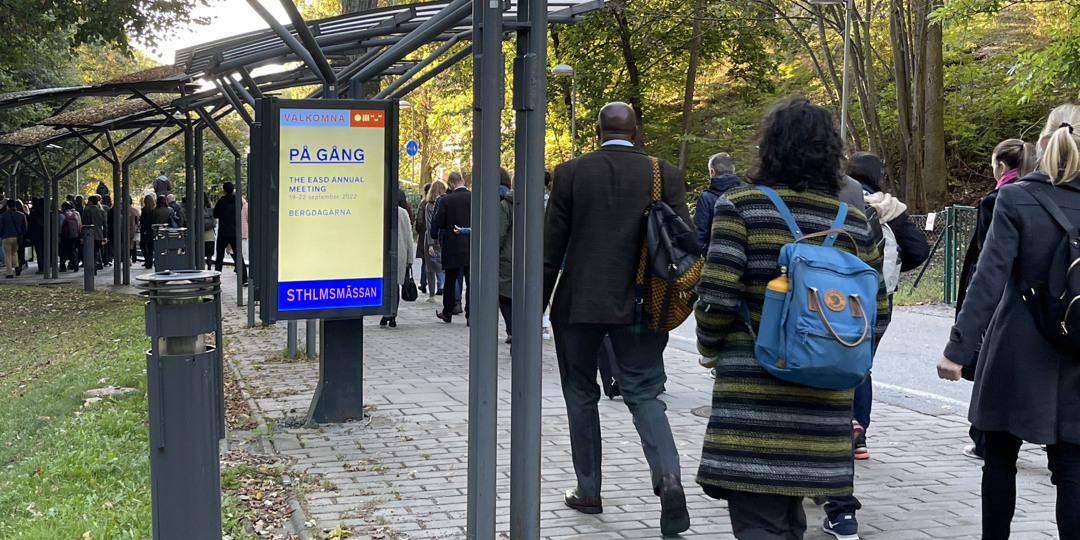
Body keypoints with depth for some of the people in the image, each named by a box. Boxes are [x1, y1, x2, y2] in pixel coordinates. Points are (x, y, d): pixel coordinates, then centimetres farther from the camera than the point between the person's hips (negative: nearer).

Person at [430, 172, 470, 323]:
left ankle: (447, 313, 20)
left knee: (450, 281, 11)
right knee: (471, 282, 3)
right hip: (472, 247, 1)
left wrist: (434, 239, 13)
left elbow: (437, 222, -3)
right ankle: (470, 315, -1)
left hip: (452, 247, -1)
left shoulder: (446, 200, -8)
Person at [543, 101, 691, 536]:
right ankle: (668, 477, -15)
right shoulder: (665, 175, 0)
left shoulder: (570, 173, -3)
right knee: (643, 394, 6)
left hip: (578, 304, -1)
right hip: (639, 305, 1)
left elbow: (551, 248, -1)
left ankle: (588, 490, 19)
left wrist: (537, 305, 7)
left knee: (581, 395, 13)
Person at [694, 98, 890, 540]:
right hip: (821, 400, 5)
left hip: (751, 394, -5)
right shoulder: (854, 221, 7)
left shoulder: (740, 206, -6)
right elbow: (877, 312, 9)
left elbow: (716, 298, -12)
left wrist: (710, 347, 6)